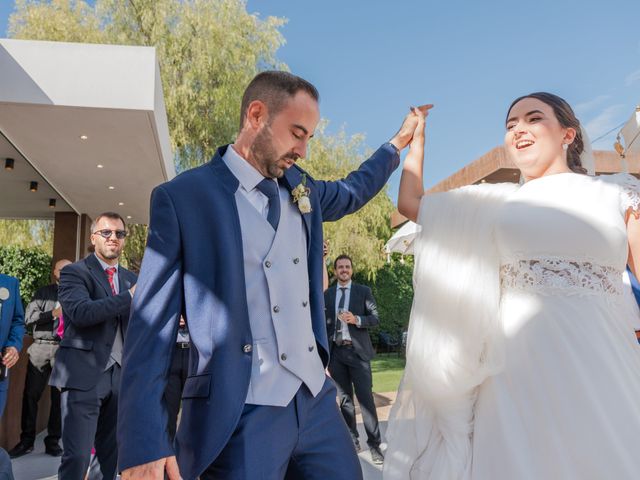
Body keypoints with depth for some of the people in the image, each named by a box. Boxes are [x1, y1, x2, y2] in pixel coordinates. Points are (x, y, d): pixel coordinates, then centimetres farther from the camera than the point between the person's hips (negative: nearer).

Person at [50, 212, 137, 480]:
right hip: (85, 374, -6)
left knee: (111, 455, 14)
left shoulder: (130, 278, 15)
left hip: (120, 374, 6)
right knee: (77, 456, -6)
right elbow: (82, 312, -21)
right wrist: (130, 297, -24)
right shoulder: (74, 272, -3)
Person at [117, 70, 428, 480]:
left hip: (316, 399, 6)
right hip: (239, 415, -5)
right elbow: (153, 322, -9)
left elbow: (350, 193, 31)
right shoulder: (182, 198, -8)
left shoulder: (301, 188, 9)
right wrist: (144, 443, -11)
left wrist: (397, 143, 38)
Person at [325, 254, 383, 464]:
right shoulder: (327, 294, 10)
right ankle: (352, 440, 20)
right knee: (345, 398, 10)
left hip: (357, 351, -3)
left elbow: (375, 318, 0)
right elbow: (324, 322, 9)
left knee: (366, 398, -5)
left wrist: (356, 319, -18)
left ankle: (374, 444, 3)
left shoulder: (363, 291, 3)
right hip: (336, 351, 3)